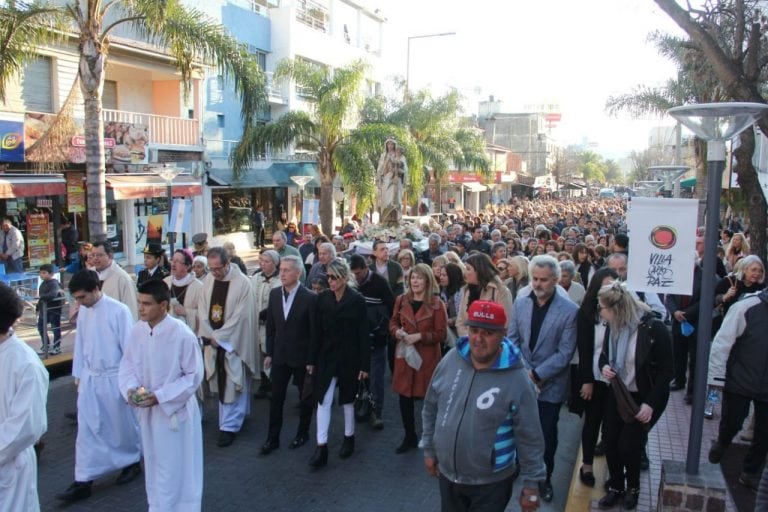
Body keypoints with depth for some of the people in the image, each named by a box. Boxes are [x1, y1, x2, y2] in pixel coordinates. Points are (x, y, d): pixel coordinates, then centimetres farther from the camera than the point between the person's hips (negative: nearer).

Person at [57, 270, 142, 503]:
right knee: (86, 430, 7)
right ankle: (83, 481, 15)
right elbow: (80, 344, 10)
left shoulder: (119, 310, -18)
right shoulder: (83, 312, 1)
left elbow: (129, 345, -13)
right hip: (90, 378, 5)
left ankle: (132, 463, 34)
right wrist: (78, 375, 14)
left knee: (122, 425, 12)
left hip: (113, 378, -5)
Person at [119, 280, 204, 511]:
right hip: (146, 410, 5)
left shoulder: (183, 335, -22)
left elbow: (194, 376, -16)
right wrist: (131, 388, -12)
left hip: (174, 410, -5)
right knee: (154, 465, 22)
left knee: (176, 468, 7)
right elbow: (128, 363, 6)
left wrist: (160, 396, -21)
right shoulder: (137, 330, -7)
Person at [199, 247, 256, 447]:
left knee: (232, 384, 0)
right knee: (221, 383, 13)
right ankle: (237, 416, 29)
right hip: (213, 340, 5)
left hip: (233, 342, -5)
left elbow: (240, 316, -16)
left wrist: (218, 337, -13)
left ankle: (229, 426, 9)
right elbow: (203, 309, 4)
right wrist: (209, 336, -6)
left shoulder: (242, 283, -16)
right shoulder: (208, 279, 0)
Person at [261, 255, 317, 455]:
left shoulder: (310, 298, -15)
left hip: (302, 356, -4)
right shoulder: (274, 293, 0)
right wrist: (269, 353, 6)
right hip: (280, 355, 4)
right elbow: (270, 326, 7)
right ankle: (273, 438, 19)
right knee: (276, 397, 8)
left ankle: (303, 433, 30)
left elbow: (314, 331, -11)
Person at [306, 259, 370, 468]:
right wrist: (311, 359, 2)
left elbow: (363, 334, -9)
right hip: (326, 356, 2)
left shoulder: (357, 300, -10)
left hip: (349, 357, -2)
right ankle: (321, 447, 3)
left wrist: (364, 364, -9)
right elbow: (318, 330, 2)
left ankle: (349, 439, 32)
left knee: (347, 399, 12)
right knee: (323, 400, -2)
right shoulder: (323, 298, -1)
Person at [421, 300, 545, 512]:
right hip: (447, 474, 4)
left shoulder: (517, 379, -21)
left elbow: (529, 437, -13)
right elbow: (431, 408, 5)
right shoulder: (451, 360, -9)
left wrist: (531, 484, -8)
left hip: (491, 483, -4)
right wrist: (429, 449, 10)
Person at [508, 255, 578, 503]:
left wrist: (536, 374, -17)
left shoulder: (570, 310, -12)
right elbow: (512, 340, 3)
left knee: (547, 435, 10)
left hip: (549, 385, -3)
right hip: (521, 381, 3)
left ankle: (545, 478, 31)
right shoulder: (520, 303, 0)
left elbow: (565, 353, -13)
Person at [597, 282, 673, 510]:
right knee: (610, 442, 5)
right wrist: (604, 366, -14)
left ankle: (633, 487, 25)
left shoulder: (653, 328, -22)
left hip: (645, 397, -5)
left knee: (628, 445, -4)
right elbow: (604, 354, 11)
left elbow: (666, 370, -18)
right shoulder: (613, 327, -4)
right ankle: (616, 486, 28)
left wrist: (650, 403, -23)